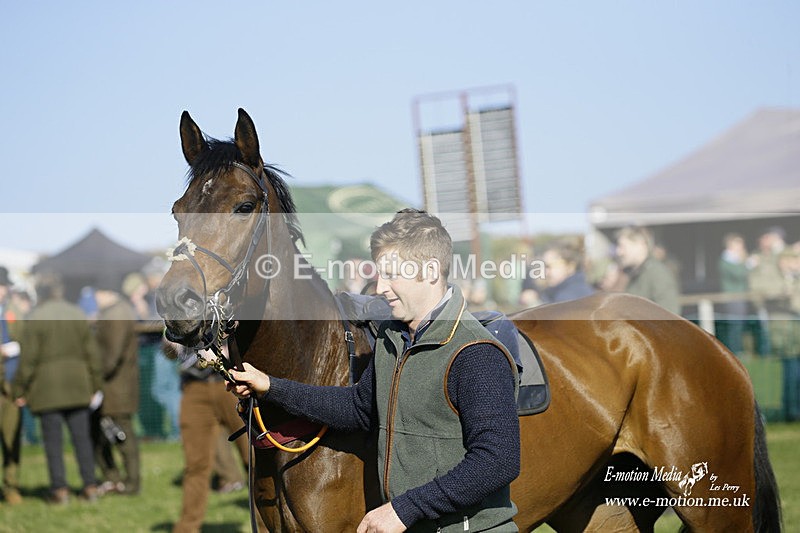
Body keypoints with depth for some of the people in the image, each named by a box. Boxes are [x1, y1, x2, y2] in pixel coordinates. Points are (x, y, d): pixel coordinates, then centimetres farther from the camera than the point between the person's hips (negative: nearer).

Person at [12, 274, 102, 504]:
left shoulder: (35, 319, -6)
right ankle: (90, 485, 4)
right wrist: (95, 385, 16)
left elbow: (28, 358, -9)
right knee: (82, 436, 7)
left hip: (47, 388, -4)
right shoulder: (77, 315, 6)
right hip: (77, 386, 4)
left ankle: (59, 488, -1)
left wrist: (19, 389, -1)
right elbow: (91, 353, 8)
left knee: (53, 439, 1)